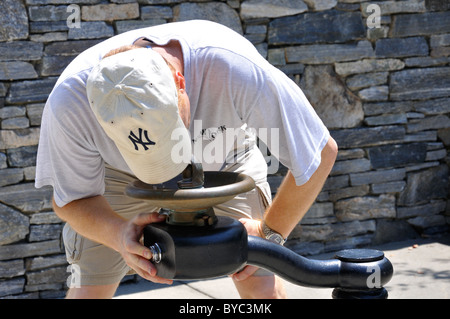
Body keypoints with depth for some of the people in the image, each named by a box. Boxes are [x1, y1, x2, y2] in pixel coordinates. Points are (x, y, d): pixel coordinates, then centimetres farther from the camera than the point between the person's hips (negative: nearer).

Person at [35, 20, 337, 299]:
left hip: (224, 161, 0)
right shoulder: (68, 102, -39)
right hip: (122, 168, 1)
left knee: (261, 287, -10)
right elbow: (71, 199, -21)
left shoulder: (236, 68, -44)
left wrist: (270, 232, -23)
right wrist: (118, 234, -42)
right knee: (90, 289, -7)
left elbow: (321, 152, -29)